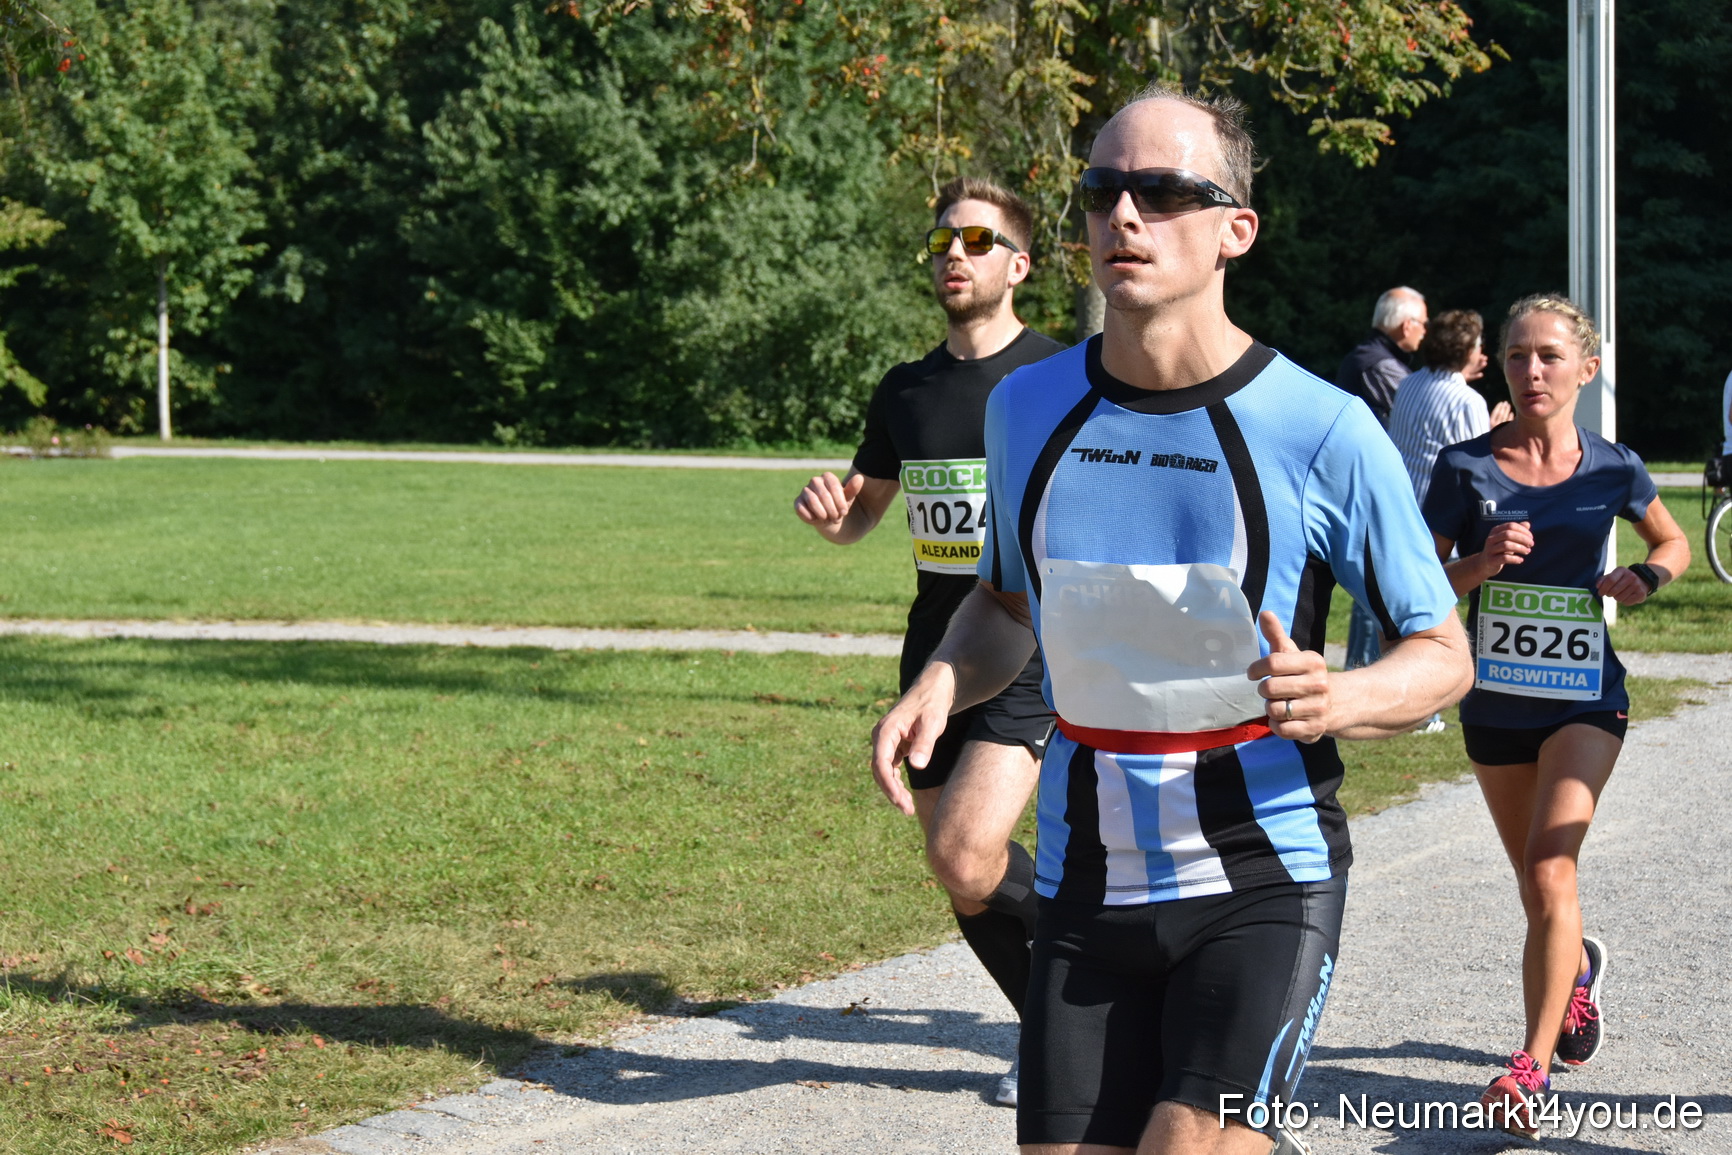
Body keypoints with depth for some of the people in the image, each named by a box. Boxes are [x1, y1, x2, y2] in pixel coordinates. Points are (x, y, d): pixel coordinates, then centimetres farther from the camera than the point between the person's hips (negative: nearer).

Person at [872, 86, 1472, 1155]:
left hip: (1265, 877, -4)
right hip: (1087, 881, 4)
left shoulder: (1322, 431, -9)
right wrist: (939, 686, -1)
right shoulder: (1027, 408, 4)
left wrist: (1338, 701, -22)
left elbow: (1443, 654, -1)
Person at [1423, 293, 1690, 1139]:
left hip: (1585, 697, -2)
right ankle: (1579, 970, 50)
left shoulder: (1613, 469, -3)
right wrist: (1482, 563, -24)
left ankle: (1532, 1067, -18)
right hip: (1494, 700, 2)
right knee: (1537, 884, 16)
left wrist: (1647, 578, -7)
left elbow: (1673, 542, 15)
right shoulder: (1465, 467, -6)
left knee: (1550, 871, -18)